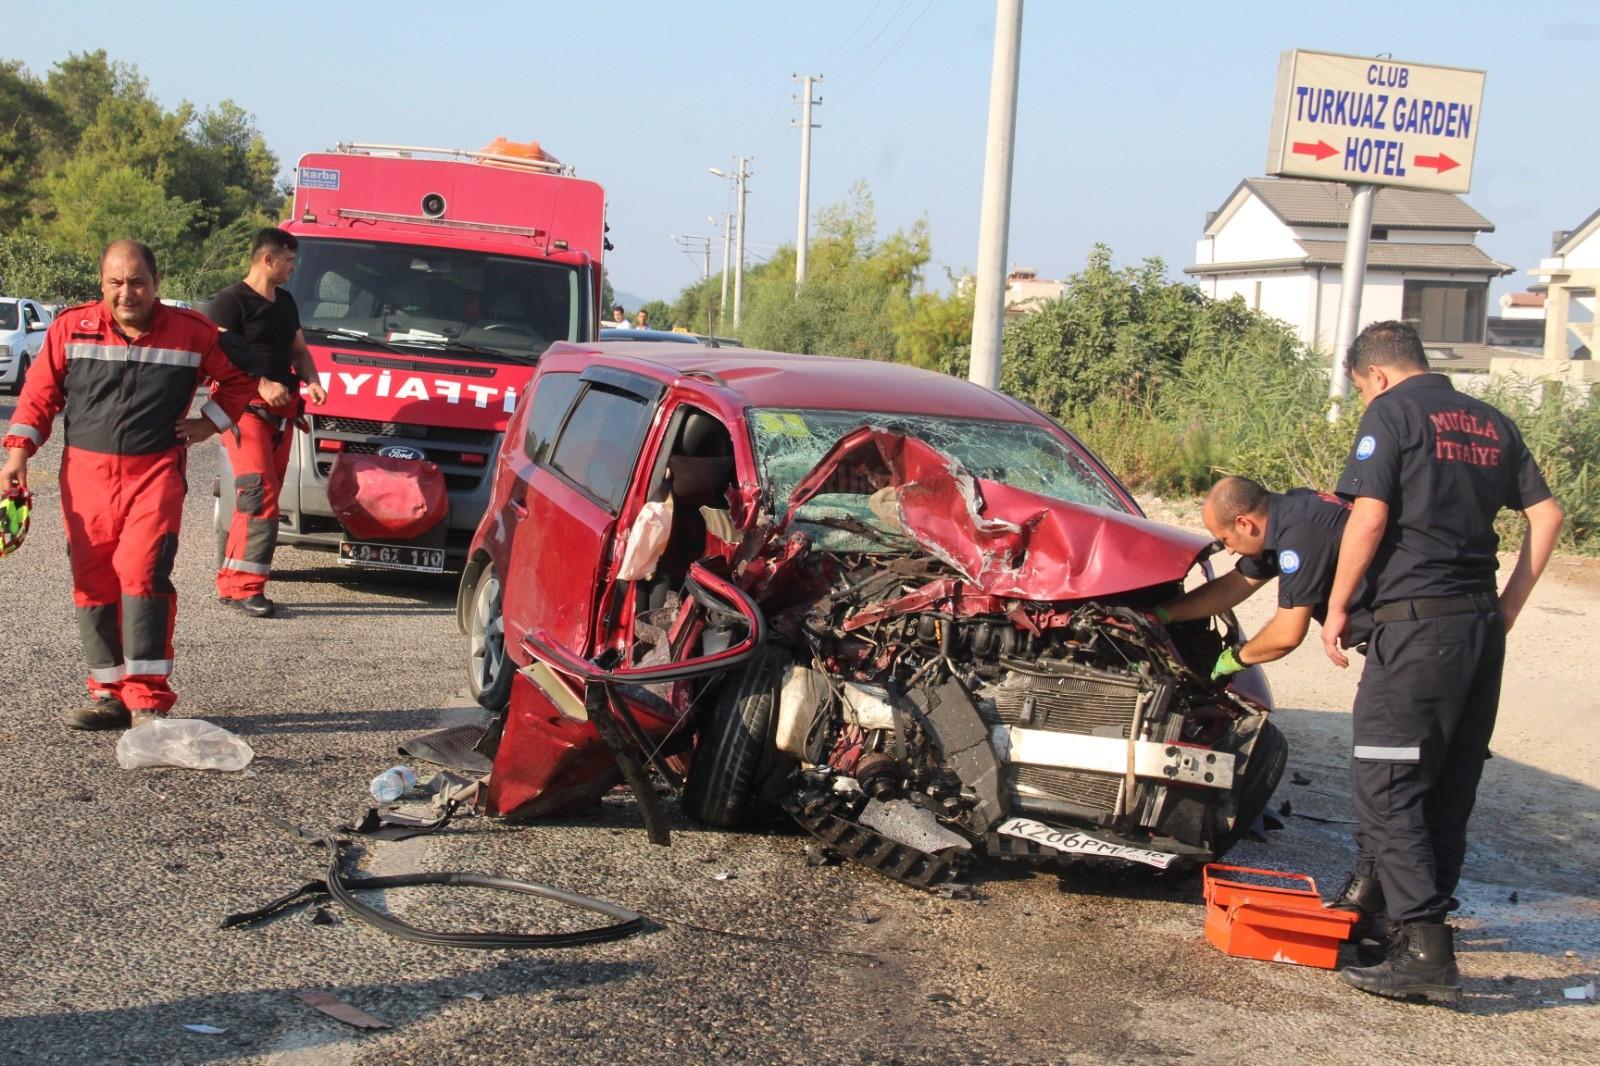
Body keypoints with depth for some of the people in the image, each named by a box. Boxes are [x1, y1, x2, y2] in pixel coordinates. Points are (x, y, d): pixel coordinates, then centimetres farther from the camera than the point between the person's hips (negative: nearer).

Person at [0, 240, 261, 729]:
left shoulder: (192, 332, 1)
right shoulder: (72, 327, 4)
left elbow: (239, 379, 15)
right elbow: (40, 393, 9)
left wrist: (209, 423, 5)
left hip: (156, 472, -3)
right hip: (86, 471, 3)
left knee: (141, 572, -17)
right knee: (92, 583, 5)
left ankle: (147, 698, -15)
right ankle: (110, 693, 15)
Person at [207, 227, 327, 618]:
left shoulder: (285, 302, 20)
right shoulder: (232, 301, -6)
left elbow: (299, 351, 29)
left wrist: (312, 380, 8)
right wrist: (262, 385, -22)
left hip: (281, 411, 8)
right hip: (244, 409, -8)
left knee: (262, 499, 6)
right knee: (260, 496, -17)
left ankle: (232, 582, 10)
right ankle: (243, 586, -16)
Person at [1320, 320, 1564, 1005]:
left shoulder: (1391, 413, -4)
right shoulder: (1490, 423, 16)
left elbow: (1369, 516, -13)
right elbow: (1547, 514, 15)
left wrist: (1336, 607, -5)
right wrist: (1508, 607, 17)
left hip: (1416, 621, -8)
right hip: (1483, 628, 8)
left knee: (1386, 785, -6)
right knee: (1450, 786, 14)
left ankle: (1425, 953, -13)